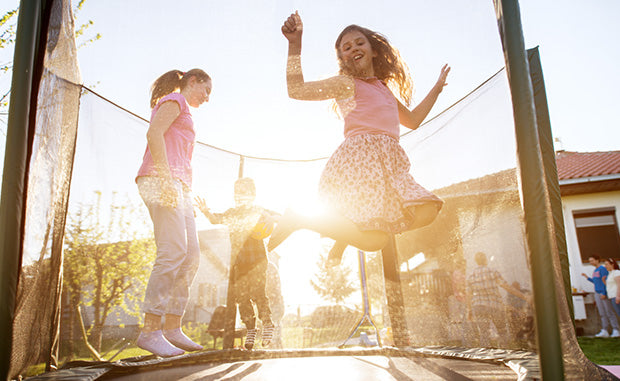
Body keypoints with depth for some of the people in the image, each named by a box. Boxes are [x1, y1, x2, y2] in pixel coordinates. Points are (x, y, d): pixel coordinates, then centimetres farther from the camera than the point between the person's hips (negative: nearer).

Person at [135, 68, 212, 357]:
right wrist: (166, 176, -22)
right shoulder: (174, 100, 6)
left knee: (191, 256, 0)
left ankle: (172, 327, 0)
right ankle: (150, 330, -19)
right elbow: (154, 133, -12)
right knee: (173, 252, -20)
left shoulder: (182, 111, 32)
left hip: (177, 186, 10)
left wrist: (188, 198, 19)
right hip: (161, 180, -10)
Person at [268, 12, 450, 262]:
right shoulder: (346, 83, 9)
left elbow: (413, 120, 41)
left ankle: (348, 233, 2)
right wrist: (295, 44, -9)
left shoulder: (384, 89, 29)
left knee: (426, 212, -14)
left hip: (388, 164, 7)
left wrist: (437, 88, 42)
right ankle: (300, 220, -1)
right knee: (374, 241, -20)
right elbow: (296, 90, -4)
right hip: (360, 157, -7)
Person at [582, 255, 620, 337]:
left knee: (609, 312, -7)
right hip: (597, 293, 8)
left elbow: (605, 281, -14)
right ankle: (604, 331, 2)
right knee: (602, 313, 4)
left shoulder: (603, 268, -8)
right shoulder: (595, 270, 18)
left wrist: (604, 293, -19)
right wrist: (587, 277, 21)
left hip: (604, 293, -8)